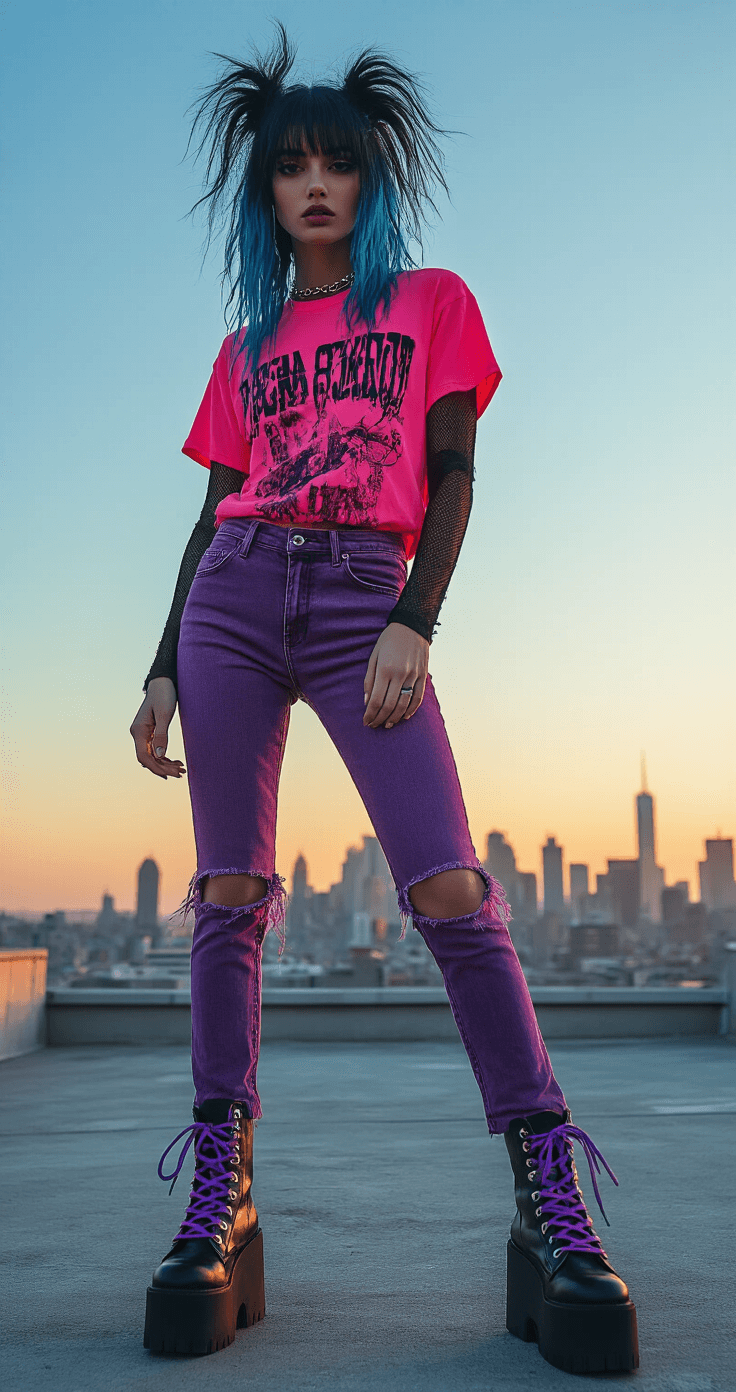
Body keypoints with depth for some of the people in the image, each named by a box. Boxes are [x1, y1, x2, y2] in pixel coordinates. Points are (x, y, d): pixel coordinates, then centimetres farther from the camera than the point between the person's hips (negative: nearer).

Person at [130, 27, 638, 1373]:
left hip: (365, 599, -3)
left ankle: (552, 1208, -11)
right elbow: (216, 510, 19)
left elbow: (454, 475, 5)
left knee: (450, 889, -16)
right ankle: (220, 1200, 4)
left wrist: (414, 623, -11)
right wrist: (164, 668, 11)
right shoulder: (247, 344, 23)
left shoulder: (432, 301, 16)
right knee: (228, 892, -2)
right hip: (235, 597, 4)